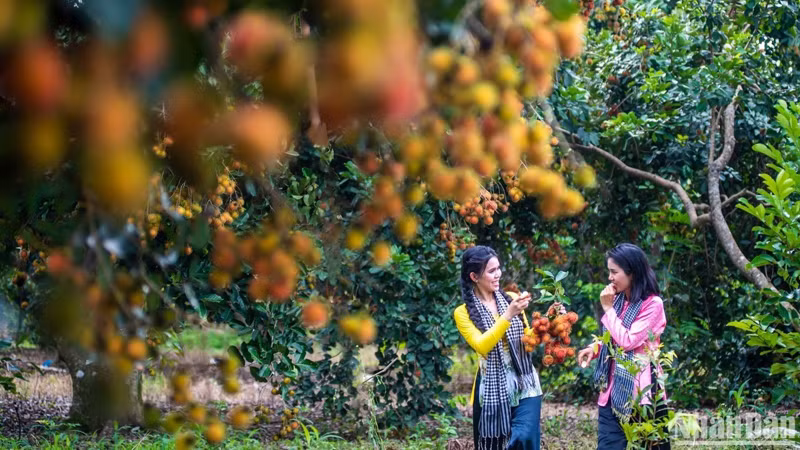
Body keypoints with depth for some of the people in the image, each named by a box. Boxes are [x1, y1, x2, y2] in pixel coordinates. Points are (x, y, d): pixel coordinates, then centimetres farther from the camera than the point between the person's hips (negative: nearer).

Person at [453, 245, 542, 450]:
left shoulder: (510, 299, 9)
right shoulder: (463, 313, 0)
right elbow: (482, 346, -16)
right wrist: (508, 315, -23)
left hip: (525, 384, 2)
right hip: (493, 389, -2)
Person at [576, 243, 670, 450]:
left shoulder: (652, 304, -11)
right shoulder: (618, 300, 11)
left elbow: (628, 341, -18)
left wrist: (608, 309, -12)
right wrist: (595, 348, 2)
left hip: (640, 390, -6)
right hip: (614, 390, 7)